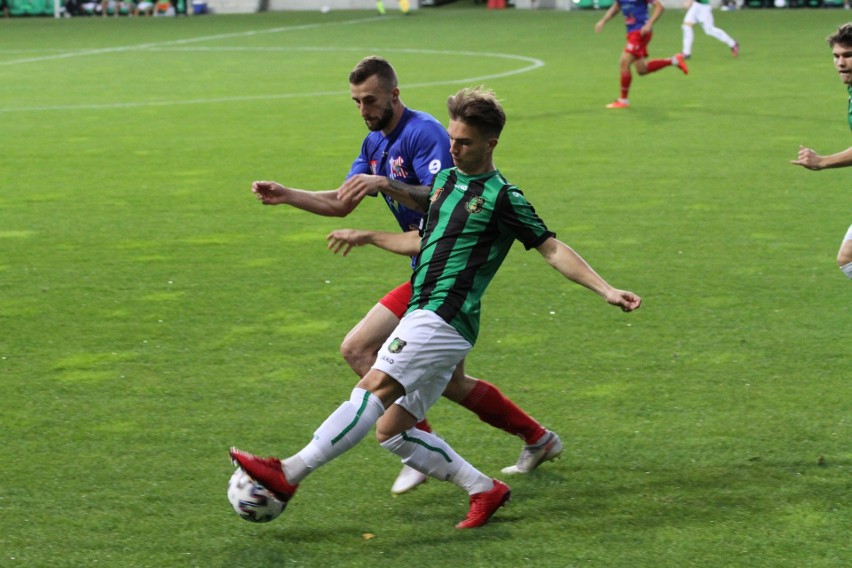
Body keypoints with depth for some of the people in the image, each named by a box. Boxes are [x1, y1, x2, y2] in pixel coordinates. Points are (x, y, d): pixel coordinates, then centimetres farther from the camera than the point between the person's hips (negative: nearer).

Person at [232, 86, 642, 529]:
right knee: (391, 430, 4)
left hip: (443, 320, -9)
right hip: (424, 317, 9)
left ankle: (288, 475, -28)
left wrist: (606, 290, -12)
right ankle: (484, 489, 9)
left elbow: (553, 250, -4)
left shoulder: (501, 198, -4)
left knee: (373, 389, -22)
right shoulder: (445, 179, 19)